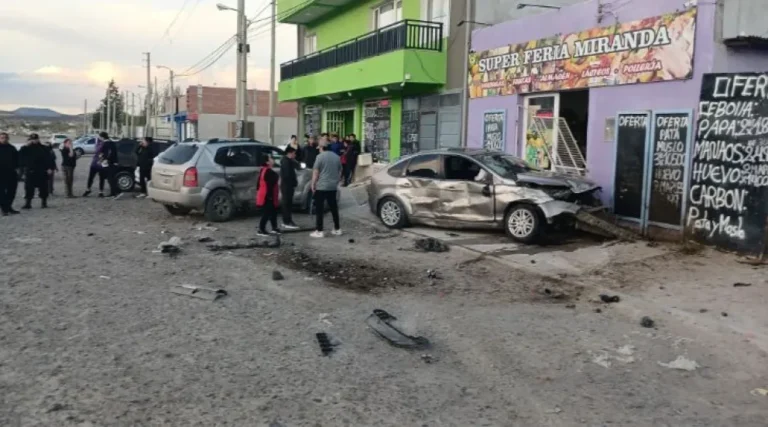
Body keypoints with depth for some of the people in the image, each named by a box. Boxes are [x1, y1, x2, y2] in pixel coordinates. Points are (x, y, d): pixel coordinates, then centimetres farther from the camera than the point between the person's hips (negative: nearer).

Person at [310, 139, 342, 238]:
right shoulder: (337, 157, 9)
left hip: (321, 186, -6)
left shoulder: (320, 157, -9)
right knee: (334, 208, 14)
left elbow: (315, 172, -11)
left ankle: (319, 231, -3)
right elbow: (340, 172, 16)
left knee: (319, 209, -1)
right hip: (333, 187, 6)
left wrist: (313, 184, -4)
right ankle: (337, 229, 19)